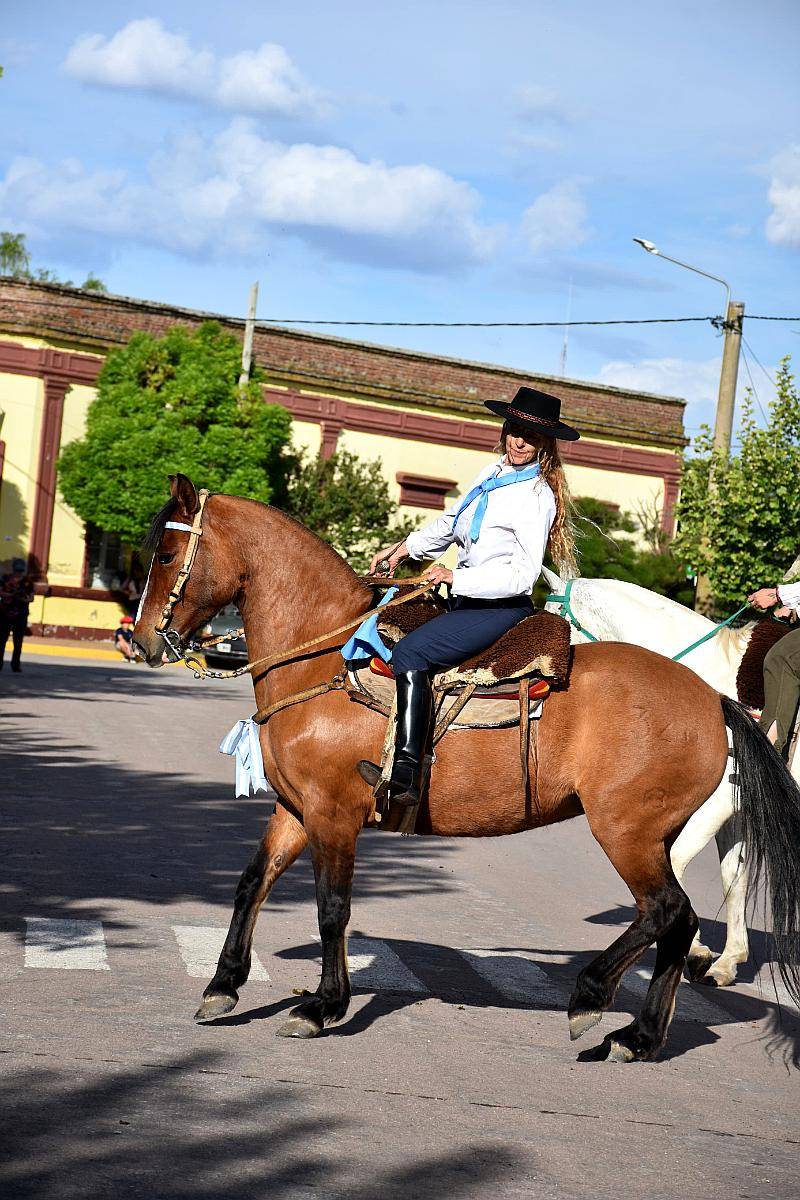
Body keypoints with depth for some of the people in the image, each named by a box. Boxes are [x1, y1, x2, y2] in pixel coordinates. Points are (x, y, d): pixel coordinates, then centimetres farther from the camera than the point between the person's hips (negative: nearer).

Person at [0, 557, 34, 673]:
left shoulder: (27, 581, 4)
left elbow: (31, 597, 4)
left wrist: (26, 598, -18)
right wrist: (10, 594, -17)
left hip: (21, 615, 1)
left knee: (18, 642, 0)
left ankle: (16, 664, 5)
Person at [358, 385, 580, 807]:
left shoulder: (537, 496, -16)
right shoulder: (495, 471, 10)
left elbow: (522, 574, -22)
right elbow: (452, 521, 26)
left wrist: (455, 578, -25)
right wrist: (406, 548, 20)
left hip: (502, 608, -10)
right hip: (468, 598, 10)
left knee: (408, 653, -25)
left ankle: (406, 773, -33)